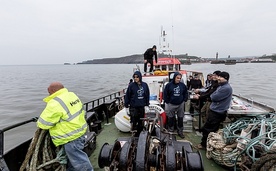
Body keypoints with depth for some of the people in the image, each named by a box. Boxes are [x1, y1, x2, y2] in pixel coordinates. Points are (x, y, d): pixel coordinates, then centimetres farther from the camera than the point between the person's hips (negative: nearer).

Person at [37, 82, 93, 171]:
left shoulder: (55, 104, -23)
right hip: (80, 130, 10)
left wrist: (40, 124, 8)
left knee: (79, 160, 6)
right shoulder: (72, 95, 4)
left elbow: (43, 123, -17)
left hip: (71, 137, -10)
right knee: (72, 157, 25)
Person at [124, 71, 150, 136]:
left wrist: (147, 105, 8)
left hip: (142, 107, 3)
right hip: (133, 107, -3)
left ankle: (139, 135, 26)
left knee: (141, 123, 11)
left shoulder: (145, 85, 3)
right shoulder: (131, 85, -6)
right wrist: (126, 107, -4)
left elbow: (147, 96, 10)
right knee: (134, 122, -2)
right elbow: (127, 96, -3)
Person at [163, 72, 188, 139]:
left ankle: (180, 131, 25)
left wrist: (184, 100, 3)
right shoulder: (169, 85, -9)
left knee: (180, 118, 11)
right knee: (171, 118, 9)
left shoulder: (182, 85, -2)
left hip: (180, 104, 2)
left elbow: (186, 93, 10)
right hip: (171, 105, -2)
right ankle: (170, 131, 24)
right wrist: (167, 102, -5)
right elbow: (165, 94, -4)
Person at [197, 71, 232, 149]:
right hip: (214, 111, 10)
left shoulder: (227, 88, -21)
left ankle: (204, 144, 19)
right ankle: (204, 143, 34)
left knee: (208, 129, 2)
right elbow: (213, 96, 14)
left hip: (217, 113, -10)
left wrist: (212, 95, -3)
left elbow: (214, 97, -22)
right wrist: (213, 96, -6)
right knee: (206, 128, 19)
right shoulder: (221, 86, 12)